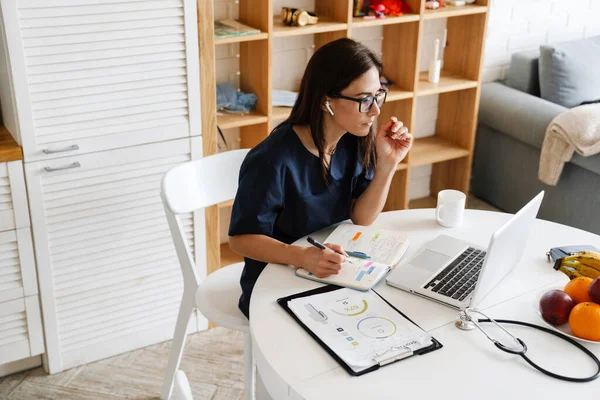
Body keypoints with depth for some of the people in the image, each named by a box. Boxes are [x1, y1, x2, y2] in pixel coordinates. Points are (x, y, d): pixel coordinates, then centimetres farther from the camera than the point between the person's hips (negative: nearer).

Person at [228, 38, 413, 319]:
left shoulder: (354, 141, -6)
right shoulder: (273, 161, -28)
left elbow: (361, 219, -3)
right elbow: (241, 238, -20)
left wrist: (388, 164, -16)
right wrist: (302, 256, -36)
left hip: (332, 275, 6)